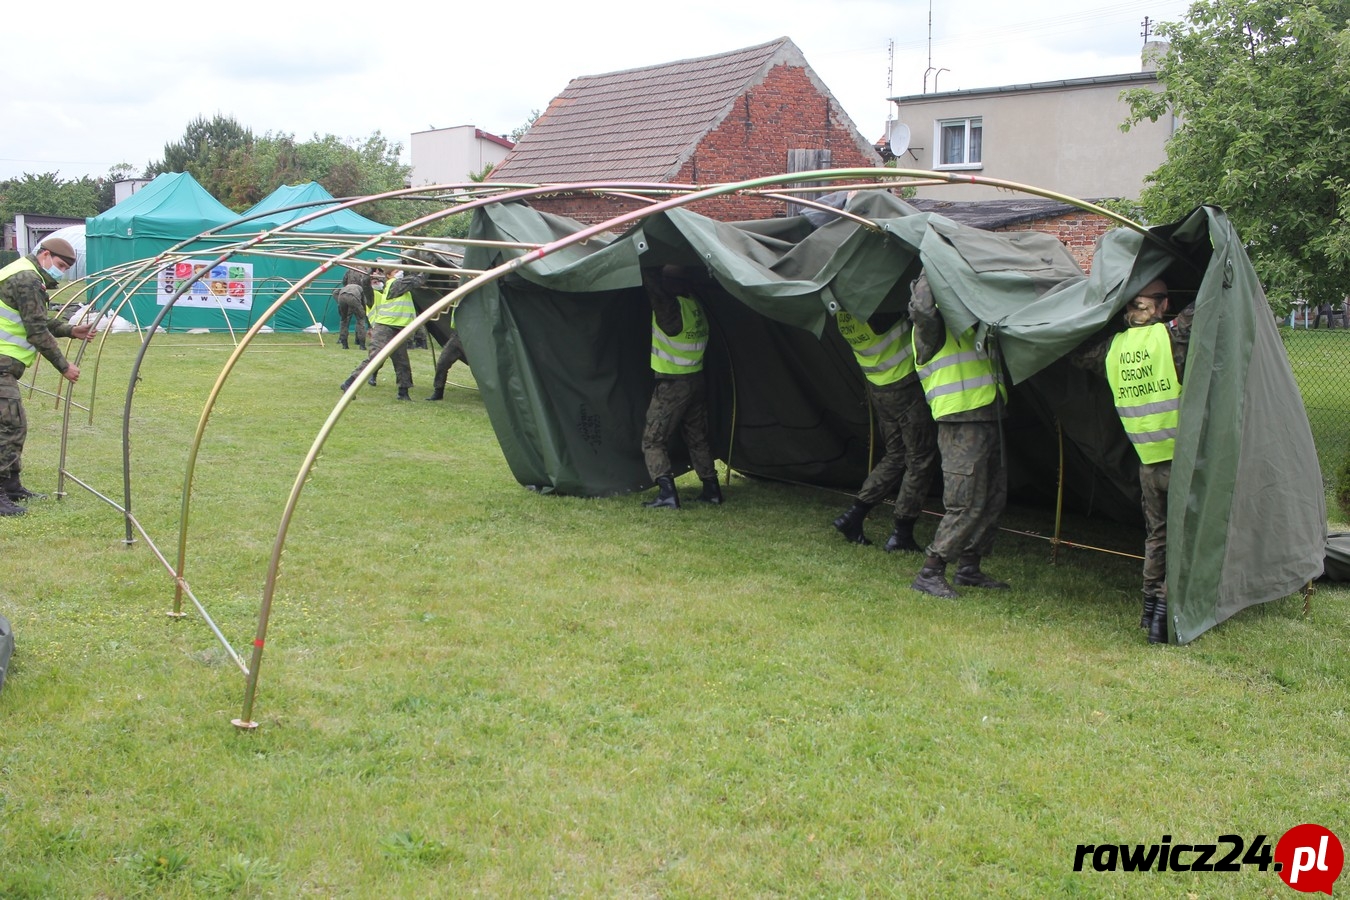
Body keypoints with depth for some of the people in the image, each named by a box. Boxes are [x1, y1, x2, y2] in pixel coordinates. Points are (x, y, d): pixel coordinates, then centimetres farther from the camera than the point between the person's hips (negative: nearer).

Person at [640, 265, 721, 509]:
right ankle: (711, 488, 19)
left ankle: (667, 492, -13)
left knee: (653, 440, -1)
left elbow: (652, 284, -20)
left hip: (672, 384, -8)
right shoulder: (696, 304, 4)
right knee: (697, 439, 19)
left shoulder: (670, 307, -20)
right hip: (697, 380, 8)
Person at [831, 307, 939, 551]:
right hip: (904, 384, -8)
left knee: (895, 455, 19)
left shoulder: (841, 310, -2)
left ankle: (853, 515, 15)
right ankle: (902, 534, 5)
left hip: (878, 388, 8)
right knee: (920, 460, 3)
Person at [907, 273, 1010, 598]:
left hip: (988, 421, 9)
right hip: (960, 424, -9)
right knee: (966, 504, -11)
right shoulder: (934, 326, -7)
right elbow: (921, 309, -28)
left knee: (994, 498, 12)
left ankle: (969, 568, 23)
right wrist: (929, 277, -14)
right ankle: (929, 573, -4)